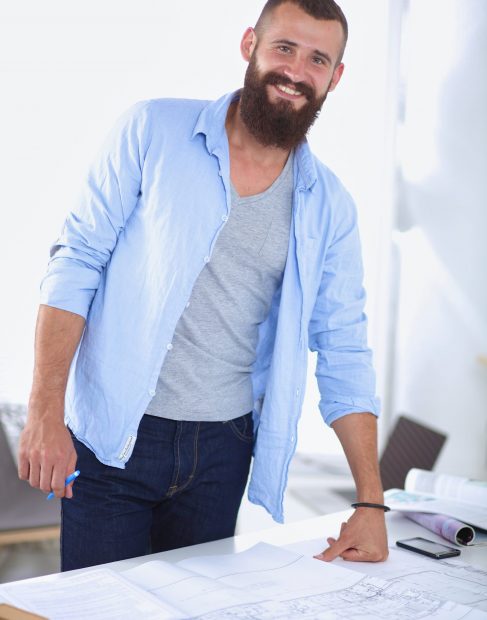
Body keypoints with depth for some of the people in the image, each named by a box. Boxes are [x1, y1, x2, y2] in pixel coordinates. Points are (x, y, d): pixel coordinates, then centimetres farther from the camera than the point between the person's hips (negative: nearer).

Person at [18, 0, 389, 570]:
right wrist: (46, 414, -13)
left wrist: (371, 503, 1)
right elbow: (75, 265, -6)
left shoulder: (328, 207, 3)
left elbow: (343, 352, 5)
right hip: (112, 438, -3)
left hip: (223, 449, 3)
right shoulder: (153, 131, -5)